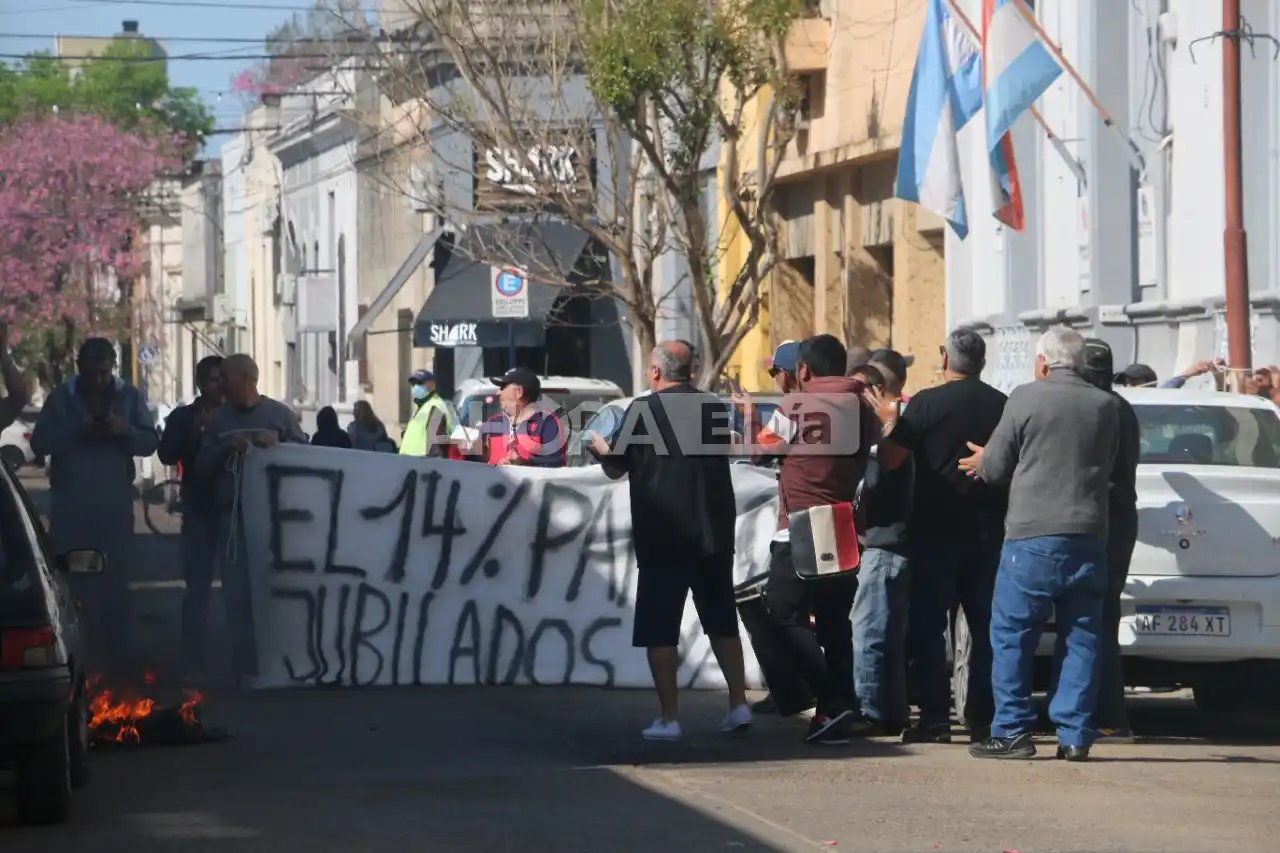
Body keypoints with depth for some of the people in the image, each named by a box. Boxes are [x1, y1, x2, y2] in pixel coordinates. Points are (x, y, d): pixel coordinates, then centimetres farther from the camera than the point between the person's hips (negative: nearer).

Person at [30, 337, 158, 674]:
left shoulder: (130, 397, 6)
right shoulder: (61, 397, 4)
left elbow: (150, 442, 2)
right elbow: (39, 443, -2)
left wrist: (126, 430, -18)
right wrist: (75, 431, -18)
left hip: (115, 503, 0)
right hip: (71, 504, 0)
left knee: (116, 582, 0)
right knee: (73, 582, -4)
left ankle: (116, 656, 3)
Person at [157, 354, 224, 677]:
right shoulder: (183, 417, 6)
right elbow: (166, 454, -9)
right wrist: (196, 431, -18)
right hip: (200, 510, -2)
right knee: (198, 586, -5)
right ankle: (196, 660, -5)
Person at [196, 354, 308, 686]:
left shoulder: (280, 415, 4)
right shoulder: (219, 419, 13)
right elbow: (201, 468, 10)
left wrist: (279, 445, -15)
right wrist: (225, 449, -7)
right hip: (232, 518, 2)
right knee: (238, 597, 0)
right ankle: (245, 672, 3)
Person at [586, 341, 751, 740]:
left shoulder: (642, 410, -9)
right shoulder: (714, 408, 3)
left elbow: (616, 468, -2)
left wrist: (600, 447, 21)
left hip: (662, 536, -4)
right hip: (714, 534, 4)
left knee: (660, 630, 2)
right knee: (722, 622, 16)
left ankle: (669, 718, -1)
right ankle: (738, 705, 12)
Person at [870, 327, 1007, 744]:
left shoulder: (926, 404, -11)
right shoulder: (1001, 405, 2)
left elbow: (890, 457, -9)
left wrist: (890, 421, 8)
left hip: (936, 533, -4)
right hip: (988, 533, 4)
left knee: (928, 627, 0)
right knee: (985, 627, 11)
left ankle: (935, 718, -6)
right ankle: (982, 715, 11)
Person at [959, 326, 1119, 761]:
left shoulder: (1026, 398, -4)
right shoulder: (1107, 406, 8)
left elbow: (995, 467, 1)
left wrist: (983, 462, 23)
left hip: (1033, 536, -4)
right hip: (1090, 537, 4)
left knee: (1012, 636, 2)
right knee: (1080, 639, 7)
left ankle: (1012, 731, 0)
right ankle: (1074, 735, 4)